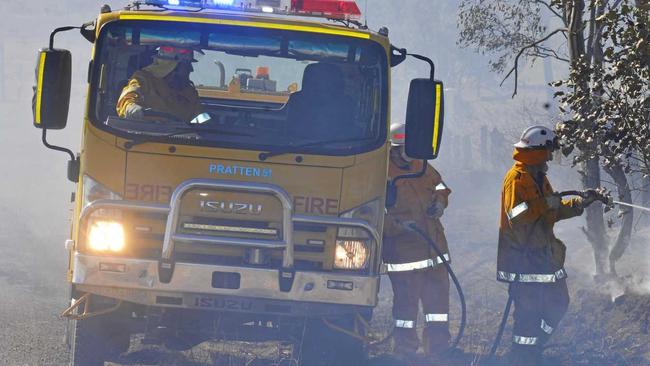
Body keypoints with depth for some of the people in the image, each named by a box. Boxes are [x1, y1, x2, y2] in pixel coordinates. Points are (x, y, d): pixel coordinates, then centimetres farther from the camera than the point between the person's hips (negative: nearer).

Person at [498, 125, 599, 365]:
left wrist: (580, 203, 13)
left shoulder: (538, 177, 17)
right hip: (523, 257, -10)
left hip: (543, 253, 10)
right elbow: (516, 215, -25)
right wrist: (545, 204, -23)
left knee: (558, 304, 15)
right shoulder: (517, 178, -14)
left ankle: (532, 346, 26)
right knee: (529, 311, -9)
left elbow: (553, 213, 23)